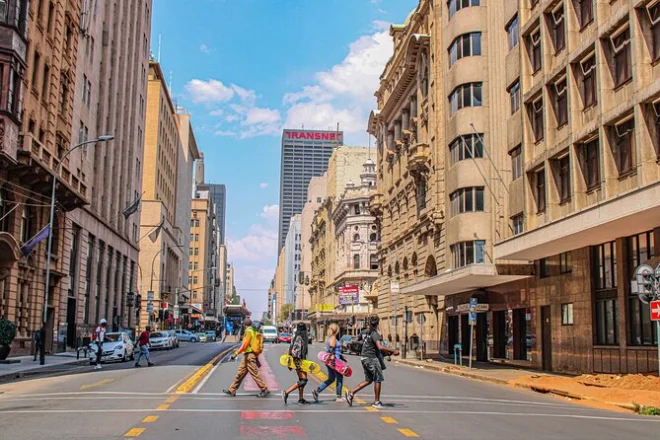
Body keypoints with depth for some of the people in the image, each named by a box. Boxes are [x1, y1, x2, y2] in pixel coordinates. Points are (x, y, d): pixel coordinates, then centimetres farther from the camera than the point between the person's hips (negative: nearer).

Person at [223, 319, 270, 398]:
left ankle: (265, 390, 0)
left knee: (255, 374, -5)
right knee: (240, 373, 11)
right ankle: (232, 390, 16)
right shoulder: (253, 331, 15)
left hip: (249, 355, -10)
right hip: (247, 356, 10)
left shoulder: (248, 331, -13)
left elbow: (245, 345, -19)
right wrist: (256, 357, 21)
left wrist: (236, 353, -17)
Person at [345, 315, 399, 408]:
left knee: (369, 380, 16)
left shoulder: (367, 332, 11)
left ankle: (351, 393, 9)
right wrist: (393, 351, -25)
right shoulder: (375, 334, -16)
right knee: (378, 379, 3)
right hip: (371, 358, -9)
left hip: (364, 358, 9)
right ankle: (377, 402, 8)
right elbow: (380, 347, -29)